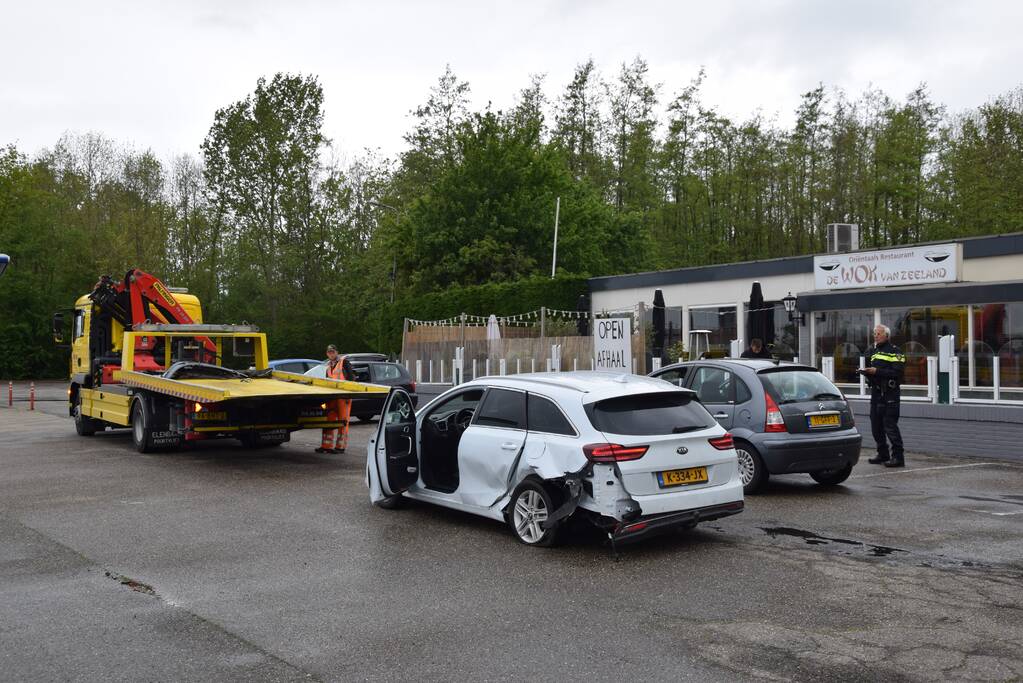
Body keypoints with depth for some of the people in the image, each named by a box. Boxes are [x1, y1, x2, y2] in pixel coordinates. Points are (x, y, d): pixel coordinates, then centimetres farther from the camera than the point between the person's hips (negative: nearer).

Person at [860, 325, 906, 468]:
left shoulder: (894, 351, -6)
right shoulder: (872, 351, 18)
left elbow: (897, 372, -16)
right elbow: (868, 367, 21)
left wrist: (877, 371, -20)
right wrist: (864, 370, -2)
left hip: (890, 394, -7)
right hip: (876, 392, 8)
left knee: (890, 426, -9)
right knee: (876, 425, 10)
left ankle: (898, 456, -3)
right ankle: (883, 454, 21)